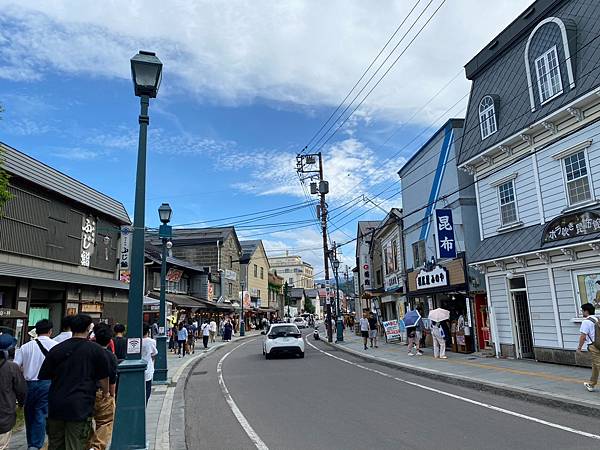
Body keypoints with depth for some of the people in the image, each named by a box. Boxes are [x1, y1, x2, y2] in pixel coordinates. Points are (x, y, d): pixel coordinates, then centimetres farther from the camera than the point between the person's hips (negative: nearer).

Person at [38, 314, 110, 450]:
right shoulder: (96, 350, -7)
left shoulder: (56, 349, 2)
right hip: (80, 407, -4)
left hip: (56, 406, 4)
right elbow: (103, 377, 1)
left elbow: (44, 376, 9)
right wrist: (106, 393, 20)